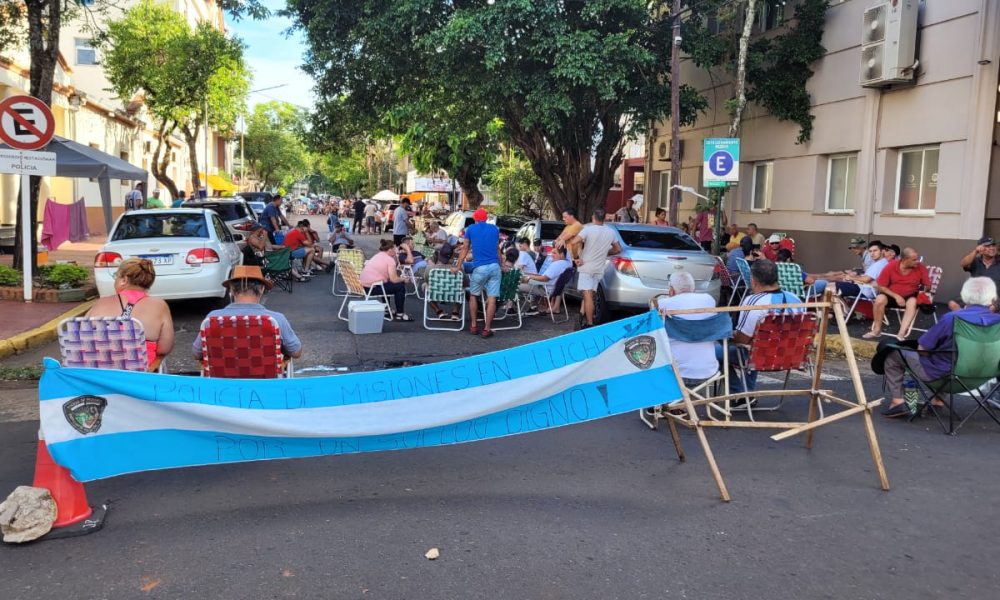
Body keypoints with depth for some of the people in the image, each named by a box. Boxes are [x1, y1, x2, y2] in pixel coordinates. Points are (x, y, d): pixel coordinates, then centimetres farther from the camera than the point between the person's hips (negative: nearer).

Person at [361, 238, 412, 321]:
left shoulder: (377, 256, 18)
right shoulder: (390, 259, -8)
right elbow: (393, 279, -14)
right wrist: (403, 279, 5)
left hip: (363, 286, 9)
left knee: (388, 283, 33)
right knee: (400, 285, 5)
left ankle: (386, 309, 38)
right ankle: (400, 314, 8)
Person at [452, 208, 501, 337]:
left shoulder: (470, 229, 7)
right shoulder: (495, 228, 14)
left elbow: (465, 249, 10)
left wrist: (457, 267, 17)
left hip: (480, 268, -2)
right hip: (495, 267, 2)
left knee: (473, 296, 17)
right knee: (492, 298, -1)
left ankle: (473, 326, 18)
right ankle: (487, 329, -1)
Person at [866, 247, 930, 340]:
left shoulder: (920, 267, -10)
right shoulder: (890, 267, -14)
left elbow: (927, 285, 2)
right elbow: (881, 286, -9)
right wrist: (896, 296, -20)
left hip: (909, 296, 1)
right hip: (892, 295, 0)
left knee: (913, 302, -33)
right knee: (880, 299, -31)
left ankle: (901, 334, -39)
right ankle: (877, 330, -16)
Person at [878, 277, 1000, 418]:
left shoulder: (951, 318, -25)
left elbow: (922, 349, -16)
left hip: (942, 375, -6)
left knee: (893, 353, 8)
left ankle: (898, 401, 4)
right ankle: (939, 399, 38)